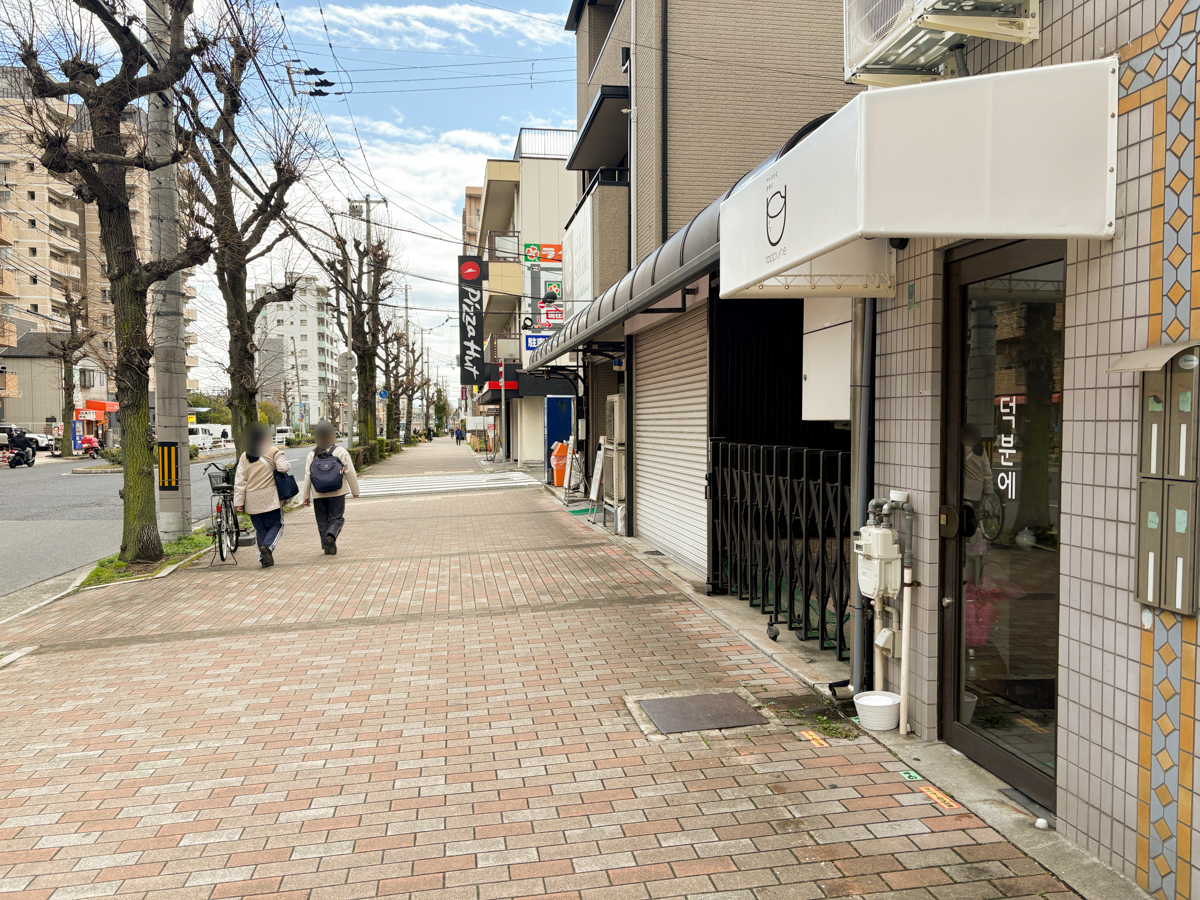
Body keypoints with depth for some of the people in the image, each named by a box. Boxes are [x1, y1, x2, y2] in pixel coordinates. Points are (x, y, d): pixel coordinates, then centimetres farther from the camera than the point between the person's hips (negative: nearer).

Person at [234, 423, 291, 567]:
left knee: (260, 528, 12)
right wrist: (287, 463, 6)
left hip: (252, 500, 4)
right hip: (270, 497, -4)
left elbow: (239, 481, 6)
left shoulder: (244, 457, 11)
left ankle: (265, 558, 6)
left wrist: (239, 502, 5)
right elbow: (283, 467, -18)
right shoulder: (273, 452, -2)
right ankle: (267, 546, -19)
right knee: (276, 524, 7)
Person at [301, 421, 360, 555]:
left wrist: (306, 496, 8)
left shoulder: (312, 455, 4)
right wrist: (355, 491, 9)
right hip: (337, 493, -2)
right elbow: (350, 473, 0)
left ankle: (328, 547, 4)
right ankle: (331, 535, -23)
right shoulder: (341, 452, -1)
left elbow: (307, 477, 3)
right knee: (337, 518, 6)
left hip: (318, 495, 2)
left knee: (322, 521, 9)